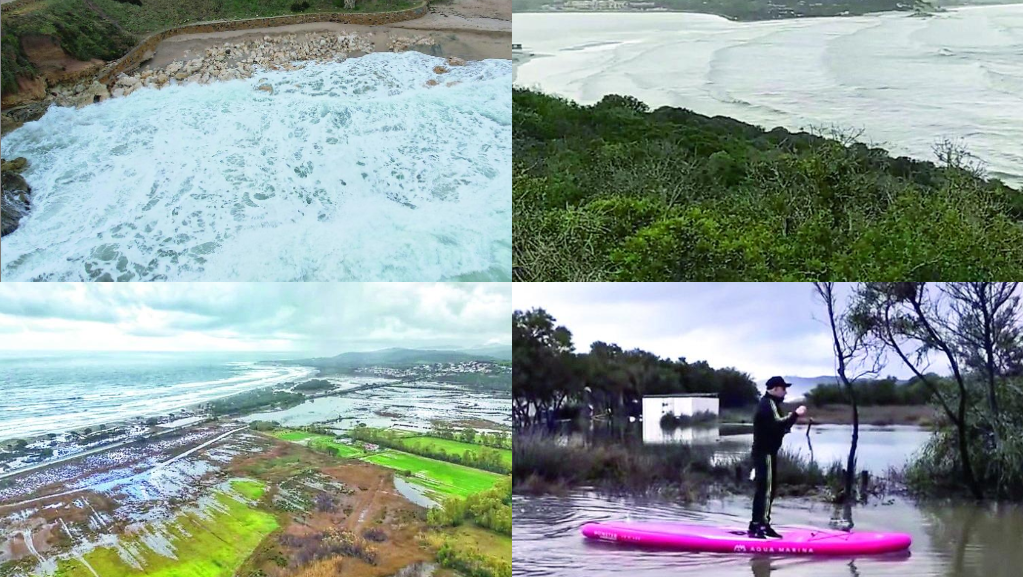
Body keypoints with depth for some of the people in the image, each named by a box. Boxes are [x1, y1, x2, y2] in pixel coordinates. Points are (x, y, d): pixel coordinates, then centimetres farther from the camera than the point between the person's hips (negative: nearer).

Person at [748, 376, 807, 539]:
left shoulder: (771, 403, 19)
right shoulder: (767, 404, -14)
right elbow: (777, 424, -28)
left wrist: (790, 419, 6)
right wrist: (795, 414, -21)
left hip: (769, 452, 11)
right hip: (764, 452, -11)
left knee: (770, 489, 13)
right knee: (764, 489, -13)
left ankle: (764, 524, 18)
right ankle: (756, 526, -14)